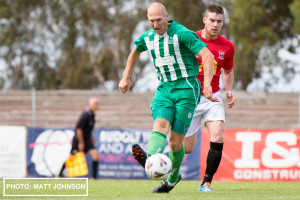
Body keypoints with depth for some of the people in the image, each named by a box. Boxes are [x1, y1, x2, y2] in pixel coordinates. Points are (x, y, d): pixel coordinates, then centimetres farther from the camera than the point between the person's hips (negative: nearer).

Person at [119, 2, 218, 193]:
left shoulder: (182, 34, -11)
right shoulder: (147, 38, 9)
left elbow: (207, 55, -19)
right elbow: (135, 52, 33)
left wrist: (207, 83, -31)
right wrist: (126, 78, 33)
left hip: (186, 88, -5)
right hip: (164, 89, 5)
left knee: (175, 140, -6)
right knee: (161, 124, -25)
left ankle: (173, 177, 16)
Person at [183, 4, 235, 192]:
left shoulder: (227, 46, 2)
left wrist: (229, 91, 3)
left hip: (213, 98, 2)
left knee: (218, 138, -20)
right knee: (187, 147, -2)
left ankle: (206, 182, -9)